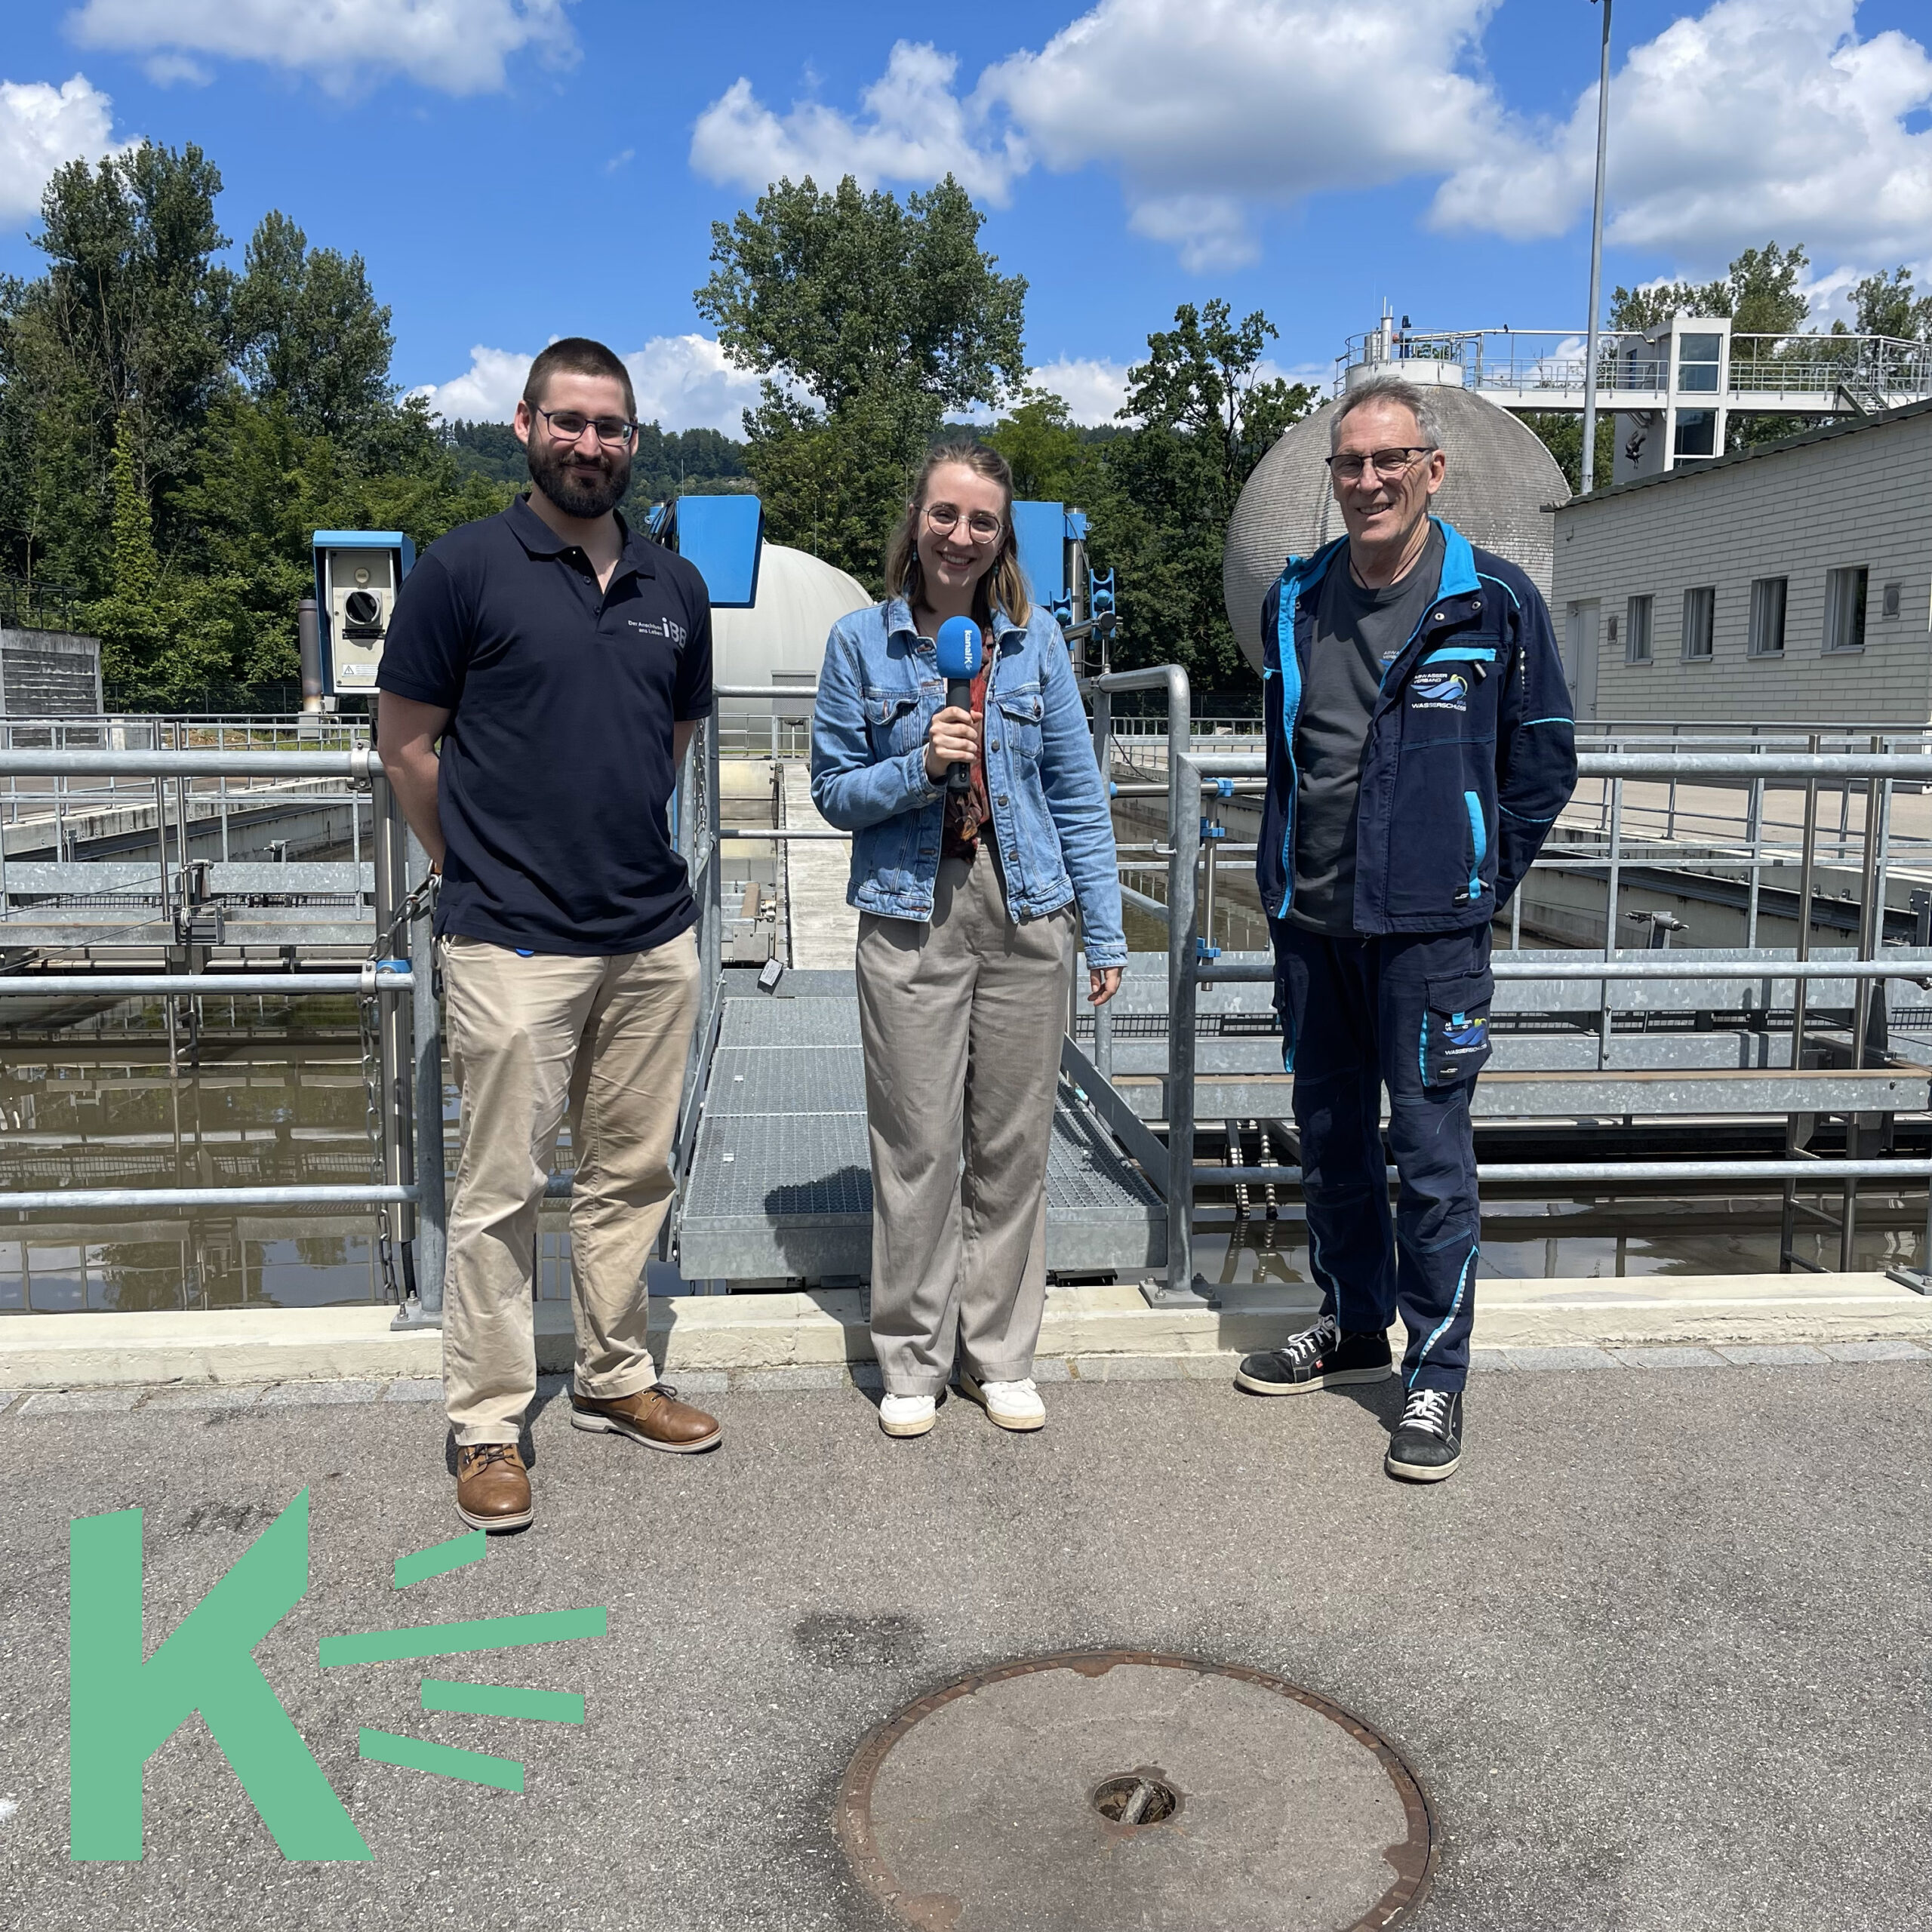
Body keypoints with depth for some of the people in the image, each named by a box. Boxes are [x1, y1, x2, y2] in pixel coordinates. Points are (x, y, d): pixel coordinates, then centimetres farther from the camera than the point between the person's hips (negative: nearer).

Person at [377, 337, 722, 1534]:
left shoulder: (676, 587, 9)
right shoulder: (465, 569, -5)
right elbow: (407, 744, -1)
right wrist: (486, 869, 4)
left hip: (655, 934, 5)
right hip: (515, 942, -5)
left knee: (633, 1175, 13)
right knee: (503, 1188, 2)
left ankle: (616, 1378, 29)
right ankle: (488, 1426, 15)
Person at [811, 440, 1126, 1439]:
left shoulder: (1036, 638, 6)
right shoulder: (861, 641, 2)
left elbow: (1078, 790, 7)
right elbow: (834, 789, 3)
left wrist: (1105, 932, 4)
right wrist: (920, 767, -16)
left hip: (1024, 914, 2)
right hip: (910, 916, -2)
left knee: (1013, 1143, 8)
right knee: (917, 1148, 2)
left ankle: (1000, 1355, 23)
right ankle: (912, 1362, 19)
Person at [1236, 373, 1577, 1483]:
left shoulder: (1496, 604, -5)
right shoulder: (1295, 605, 8)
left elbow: (1543, 766, 2)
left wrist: (1477, 885, 1)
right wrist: (1287, 873, 15)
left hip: (1428, 932, -5)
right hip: (1309, 922, 5)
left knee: (1433, 1155, -1)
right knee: (1331, 1140, 15)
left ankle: (1438, 1376, 13)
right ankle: (1354, 1329, 33)